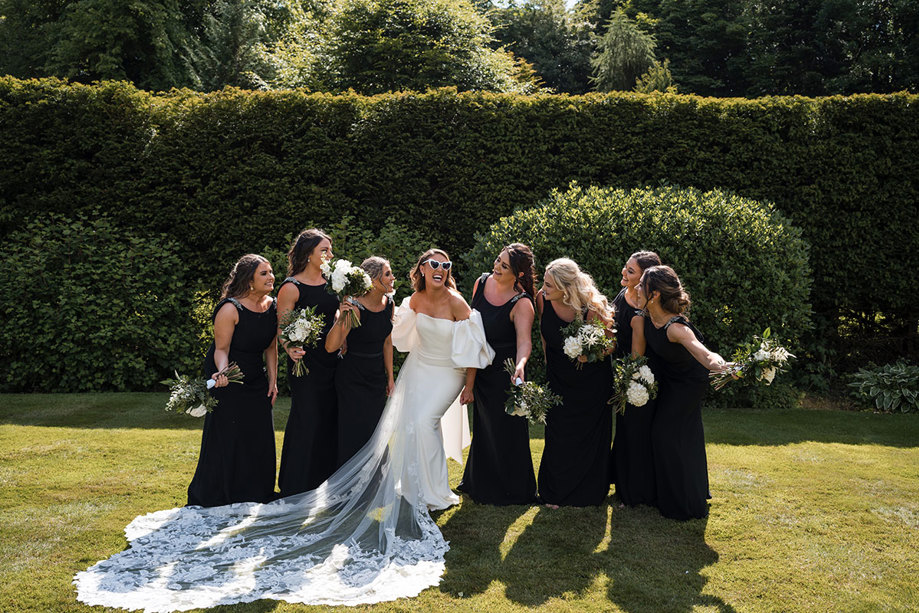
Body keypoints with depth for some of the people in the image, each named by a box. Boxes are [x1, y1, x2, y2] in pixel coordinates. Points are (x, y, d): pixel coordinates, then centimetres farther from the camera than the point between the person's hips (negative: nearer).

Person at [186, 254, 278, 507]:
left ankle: (255, 496, 26)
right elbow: (221, 349, -16)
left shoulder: (272, 306, -1)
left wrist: (273, 380, 5)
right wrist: (222, 372, -34)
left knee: (259, 438, 9)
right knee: (226, 440, 0)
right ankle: (209, 499, 18)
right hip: (228, 382, -6)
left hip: (256, 382, 6)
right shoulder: (230, 309, -20)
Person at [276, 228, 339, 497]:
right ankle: (297, 489, 14)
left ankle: (327, 483, 25)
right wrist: (291, 350, -27)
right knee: (307, 422, -1)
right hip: (307, 363, -6)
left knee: (331, 421, 10)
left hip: (333, 361, 6)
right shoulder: (291, 287, -9)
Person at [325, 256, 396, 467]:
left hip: (377, 377, 7)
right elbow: (331, 347, -25)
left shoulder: (389, 303, -1)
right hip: (352, 379, -7)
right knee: (354, 435, -1)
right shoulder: (355, 308, -22)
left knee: (375, 432, 13)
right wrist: (340, 319, -40)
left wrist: (390, 378, 13)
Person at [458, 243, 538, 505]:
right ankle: (481, 483, 40)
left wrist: (520, 365, -54)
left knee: (505, 430, 5)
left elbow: (524, 341, -33)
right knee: (483, 427, 20)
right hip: (480, 370, 6)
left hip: (504, 373, -6)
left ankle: (513, 490, 25)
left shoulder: (522, 304, -21)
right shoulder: (482, 282, -3)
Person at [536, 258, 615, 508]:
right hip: (558, 378, 3)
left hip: (591, 381, -3)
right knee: (558, 435, 7)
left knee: (588, 434, 6)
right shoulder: (542, 300, -14)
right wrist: (548, 363, 11)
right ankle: (555, 493, 24)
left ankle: (586, 492, 25)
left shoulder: (591, 308, -26)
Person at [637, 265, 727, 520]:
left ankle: (685, 503, 13)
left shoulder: (676, 327, -39)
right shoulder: (648, 317, -17)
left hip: (688, 384, -7)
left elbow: (705, 355, -52)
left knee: (669, 435, -4)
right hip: (667, 380, 7)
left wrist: (726, 366, -71)